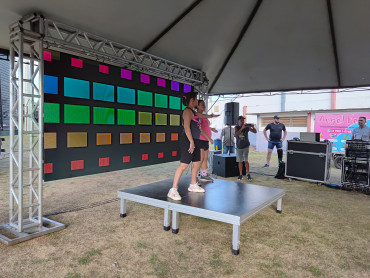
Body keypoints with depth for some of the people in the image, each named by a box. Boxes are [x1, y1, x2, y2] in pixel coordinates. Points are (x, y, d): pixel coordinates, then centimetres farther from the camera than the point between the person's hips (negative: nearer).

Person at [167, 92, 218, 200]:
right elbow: (186, 127, -19)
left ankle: (193, 185, 32)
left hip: (195, 141, 10)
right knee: (184, 165, -14)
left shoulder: (193, 111, 21)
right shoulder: (187, 111, -9)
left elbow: (201, 115, 44)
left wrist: (210, 116, 61)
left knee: (197, 163, 15)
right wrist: (191, 142, -23)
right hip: (188, 141, -10)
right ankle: (173, 190, -10)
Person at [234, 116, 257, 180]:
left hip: (246, 146, -1)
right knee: (240, 161, 6)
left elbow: (255, 131, -1)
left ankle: (248, 174, 2)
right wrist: (241, 128, -28)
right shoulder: (236, 127, -3)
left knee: (246, 160, -7)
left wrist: (253, 127, -22)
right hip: (239, 147, 1)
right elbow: (235, 135, -20)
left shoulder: (247, 127, -3)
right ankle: (240, 174, 15)